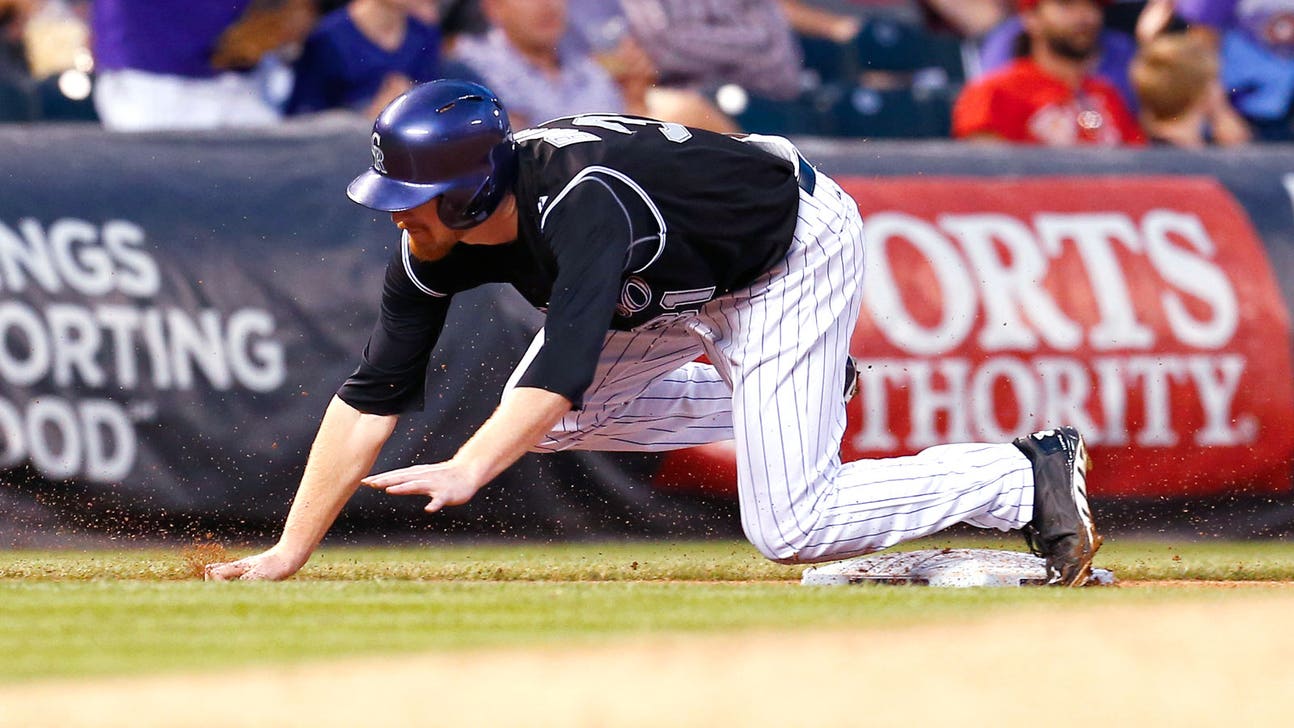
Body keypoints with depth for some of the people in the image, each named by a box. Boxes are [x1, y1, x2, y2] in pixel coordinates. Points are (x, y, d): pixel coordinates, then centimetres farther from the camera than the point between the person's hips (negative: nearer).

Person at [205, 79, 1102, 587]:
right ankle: (791, 393, 21)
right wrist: (287, 554, -22)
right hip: (688, 280, 8)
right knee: (539, 423, 9)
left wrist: (468, 470, -68)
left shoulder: (582, 202, -39)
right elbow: (371, 397, -16)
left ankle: (1031, 476, -1)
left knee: (789, 530, -16)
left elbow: (569, 360, -53)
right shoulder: (435, 244, -17)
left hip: (798, 246, -8)